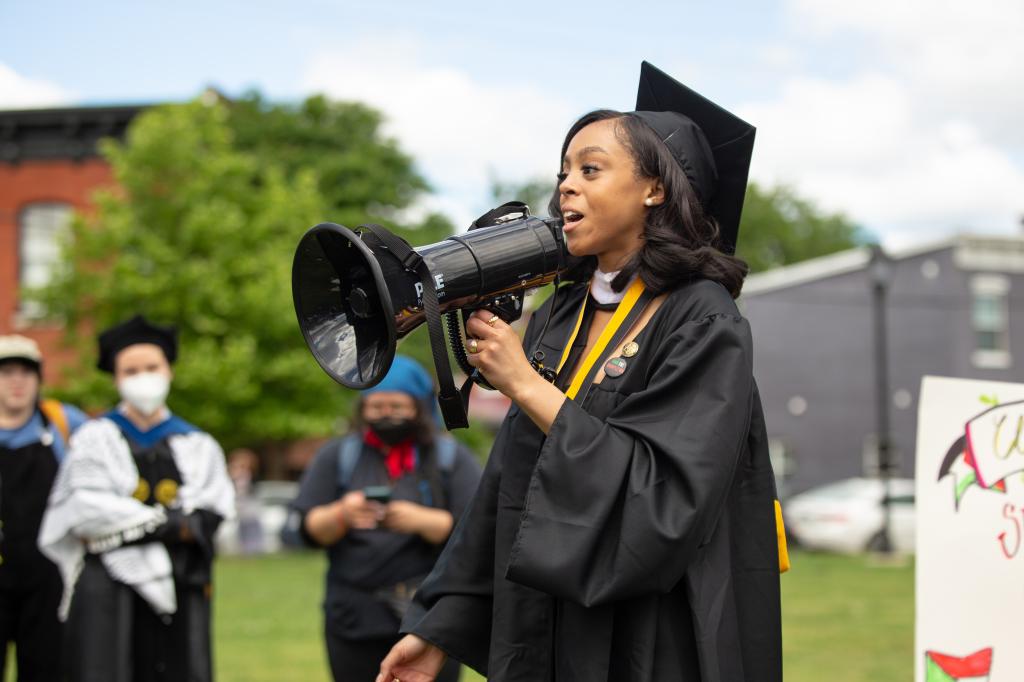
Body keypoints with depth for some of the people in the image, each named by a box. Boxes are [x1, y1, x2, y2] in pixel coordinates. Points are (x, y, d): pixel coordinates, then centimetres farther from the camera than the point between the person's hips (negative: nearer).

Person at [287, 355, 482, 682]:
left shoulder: (453, 458, 7)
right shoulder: (337, 456, 11)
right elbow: (308, 528, 4)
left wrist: (422, 520, -21)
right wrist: (341, 515, -18)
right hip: (356, 619, 2)